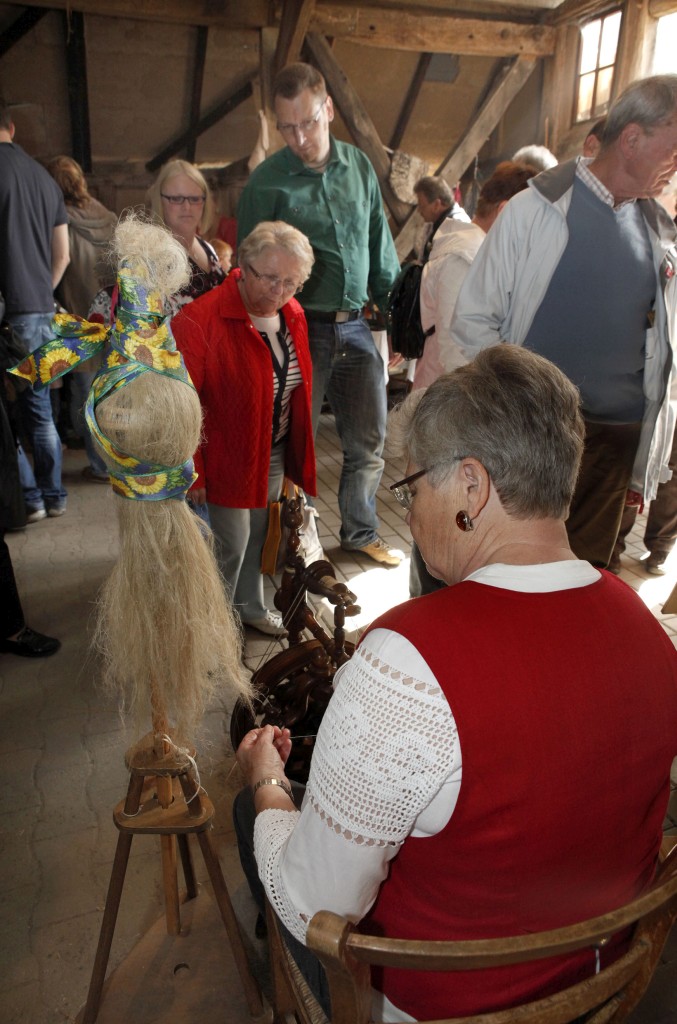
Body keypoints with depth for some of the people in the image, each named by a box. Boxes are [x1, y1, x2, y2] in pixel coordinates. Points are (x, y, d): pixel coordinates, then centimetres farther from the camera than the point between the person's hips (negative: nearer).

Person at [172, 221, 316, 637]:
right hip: (226, 456, -6)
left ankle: (251, 606, 43)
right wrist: (192, 473, -19)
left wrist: (298, 453, 12)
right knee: (231, 542, 1)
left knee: (260, 534, 20)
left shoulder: (292, 315, 1)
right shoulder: (200, 320, -22)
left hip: (275, 452, 7)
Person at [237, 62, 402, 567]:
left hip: (355, 326, 4)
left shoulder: (359, 166, 8)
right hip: (301, 330, -4)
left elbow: (381, 248, 13)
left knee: (370, 441, 12)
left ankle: (361, 531, 34)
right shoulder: (267, 180, -4)